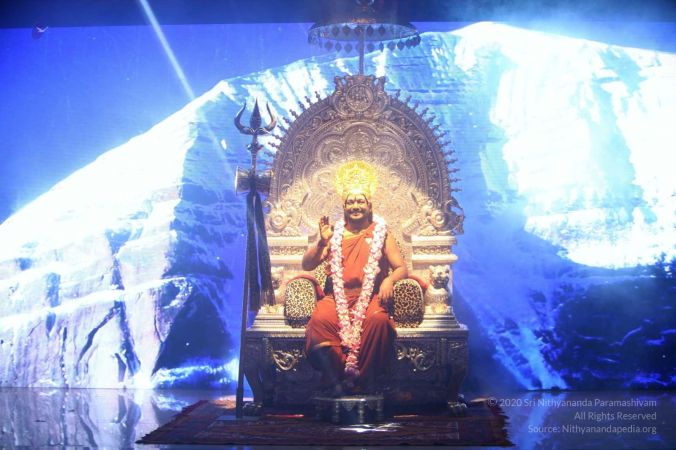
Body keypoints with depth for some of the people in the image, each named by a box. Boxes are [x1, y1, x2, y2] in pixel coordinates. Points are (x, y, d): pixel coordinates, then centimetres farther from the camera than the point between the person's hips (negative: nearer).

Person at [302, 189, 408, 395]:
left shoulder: (381, 233, 17)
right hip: (337, 297, 1)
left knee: (378, 318, -36)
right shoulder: (335, 234, 20)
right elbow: (306, 265, 13)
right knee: (320, 319, -33)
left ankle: (367, 381, -27)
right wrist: (322, 242, -4)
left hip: (370, 296, -1)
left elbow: (401, 268, 10)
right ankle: (335, 380, -30)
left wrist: (390, 279, -14)